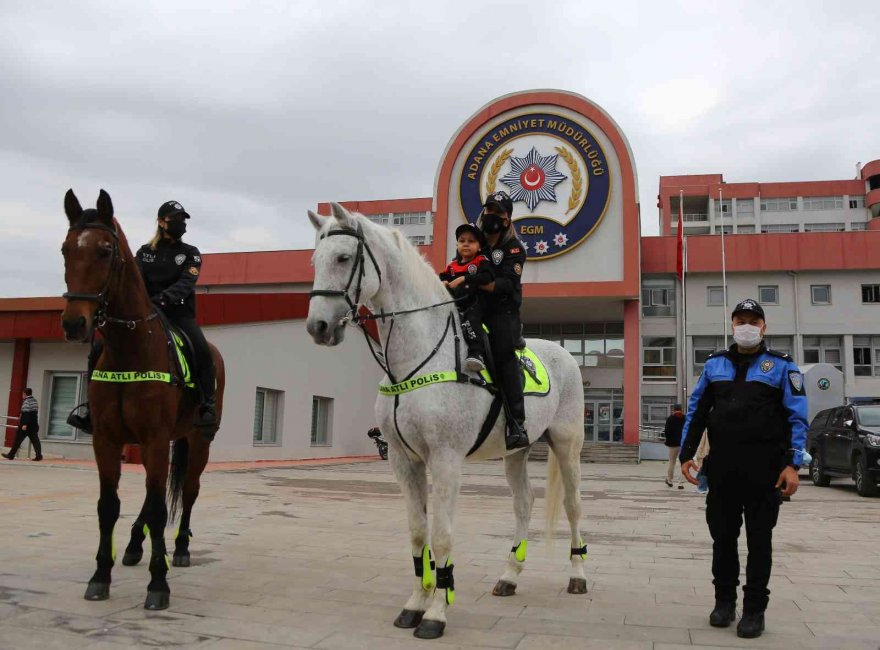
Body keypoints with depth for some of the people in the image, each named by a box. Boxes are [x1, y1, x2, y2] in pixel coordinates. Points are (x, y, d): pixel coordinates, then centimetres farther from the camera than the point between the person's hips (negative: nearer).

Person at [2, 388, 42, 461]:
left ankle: (11, 455, 9)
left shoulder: (26, 401, -11)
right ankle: (39, 455, -9)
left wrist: (24, 424, -24)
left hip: (26, 425, -7)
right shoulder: (35, 400, 16)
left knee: (17, 440, 3)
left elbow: (26, 413, -20)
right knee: (35, 440, 2)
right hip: (34, 424, 8)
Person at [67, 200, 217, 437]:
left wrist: (165, 297, -32)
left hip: (179, 314, -3)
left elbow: (186, 283, -11)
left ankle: (208, 408, -31)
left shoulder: (191, 253, 6)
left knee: (202, 349, -34)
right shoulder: (145, 252, 13)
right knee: (99, 350, -9)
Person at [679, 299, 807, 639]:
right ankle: (724, 601, 25)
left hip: (764, 468, -2)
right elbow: (696, 412, 11)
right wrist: (686, 455, 4)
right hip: (721, 467, 3)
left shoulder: (781, 366, 2)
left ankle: (755, 608, 19)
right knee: (722, 535, 10)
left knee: (759, 539, 7)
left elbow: (797, 418, -3)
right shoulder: (715, 365, 10)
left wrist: (792, 464, -13)